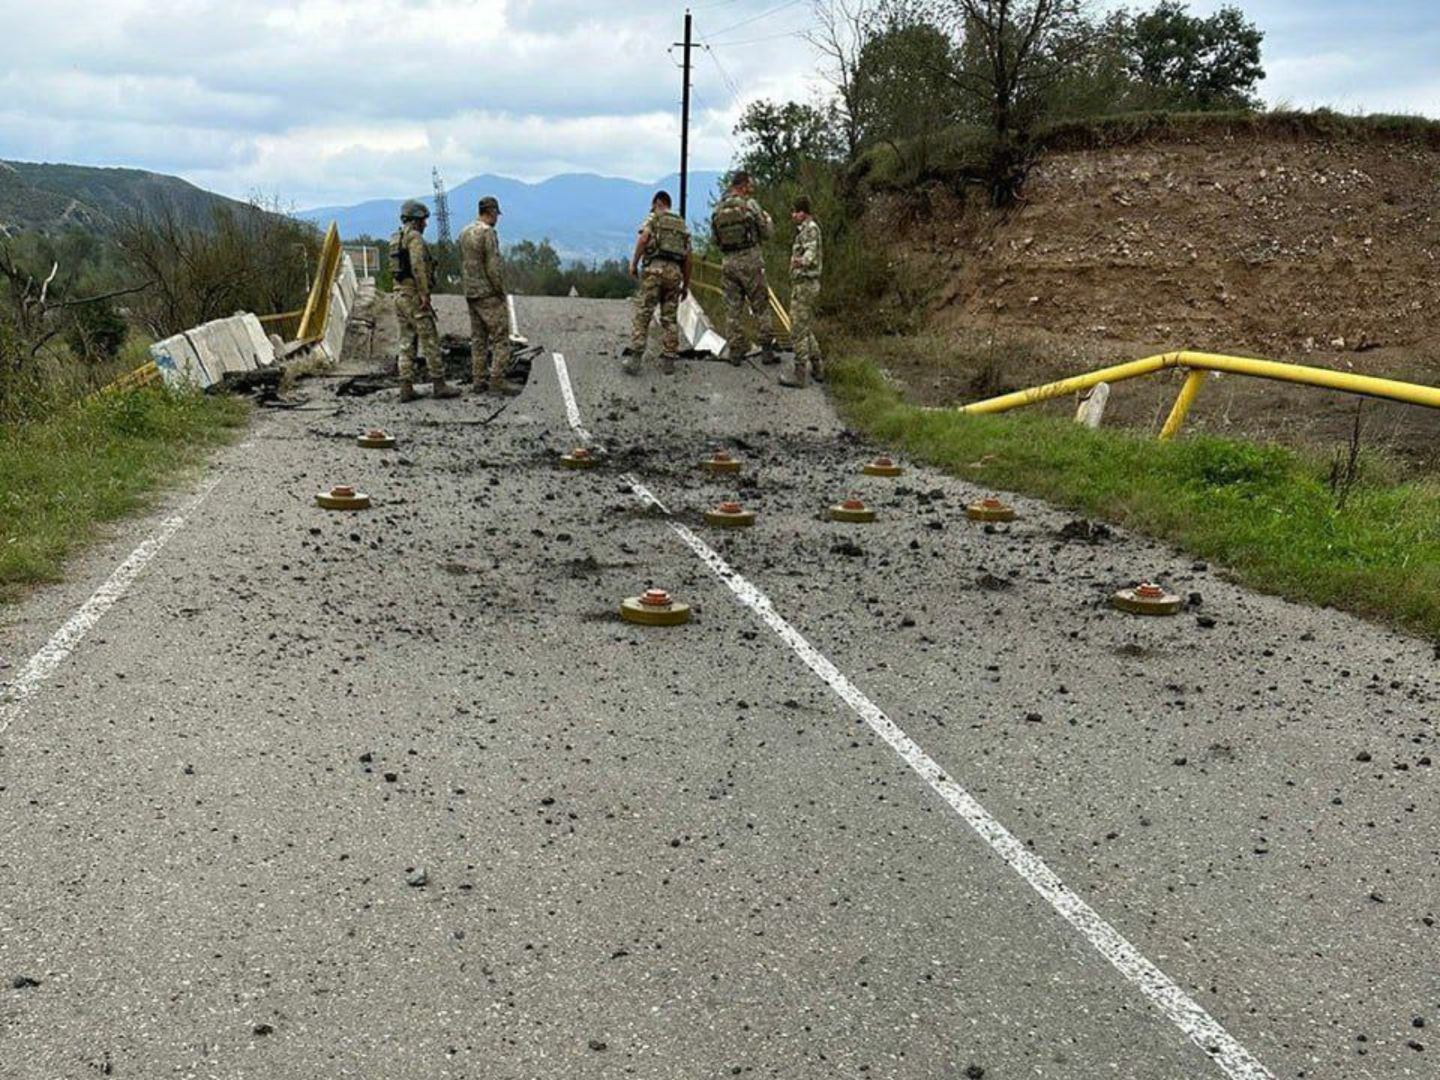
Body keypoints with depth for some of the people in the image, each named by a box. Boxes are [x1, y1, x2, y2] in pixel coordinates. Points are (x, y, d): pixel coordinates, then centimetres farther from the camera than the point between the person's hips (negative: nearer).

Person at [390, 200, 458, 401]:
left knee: (407, 342, 7)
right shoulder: (415, 237, -11)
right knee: (430, 340, -3)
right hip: (415, 296, -9)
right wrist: (424, 294, -22)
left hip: (400, 295, 9)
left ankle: (406, 388, 3)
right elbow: (418, 267, -23)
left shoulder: (396, 240, 18)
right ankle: (438, 385, -1)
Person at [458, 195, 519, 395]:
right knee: (500, 337, -5)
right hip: (489, 294, -8)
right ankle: (497, 380, -9)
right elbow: (493, 266, -19)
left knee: (478, 338, 11)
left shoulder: (464, 233, 12)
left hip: (471, 294, 9)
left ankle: (478, 380, 12)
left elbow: (463, 265, 15)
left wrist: (467, 287, 19)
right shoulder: (488, 232, -14)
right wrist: (501, 291, -10)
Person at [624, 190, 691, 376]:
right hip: (675, 272, 4)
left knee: (642, 314, -5)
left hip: (655, 268, -4)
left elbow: (643, 238, -11)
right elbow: (687, 258, 18)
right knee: (670, 317, 10)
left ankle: (634, 357, -14)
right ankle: (669, 360, 7)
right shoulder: (683, 225, 22)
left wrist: (633, 263, -10)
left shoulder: (654, 218, 9)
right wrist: (686, 285, 21)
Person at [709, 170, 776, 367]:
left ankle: (735, 352, 8)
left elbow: (714, 239, 11)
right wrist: (768, 219, 17)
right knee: (760, 306, 5)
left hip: (728, 262, 4)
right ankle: (767, 349, 5)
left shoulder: (718, 209, 5)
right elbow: (767, 233, -3)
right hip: (750, 261, -4)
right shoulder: (750, 204, -9)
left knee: (733, 308, 8)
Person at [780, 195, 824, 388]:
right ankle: (816, 368, 23)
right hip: (806, 284, 11)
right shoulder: (805, 229, 18)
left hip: (804, 285, -11)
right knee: (807, 329, 17)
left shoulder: (810, 228, -14)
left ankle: (799, 373, -10)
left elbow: (811, 251, -31)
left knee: (799, 330, -10)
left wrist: (802, 261, -51)